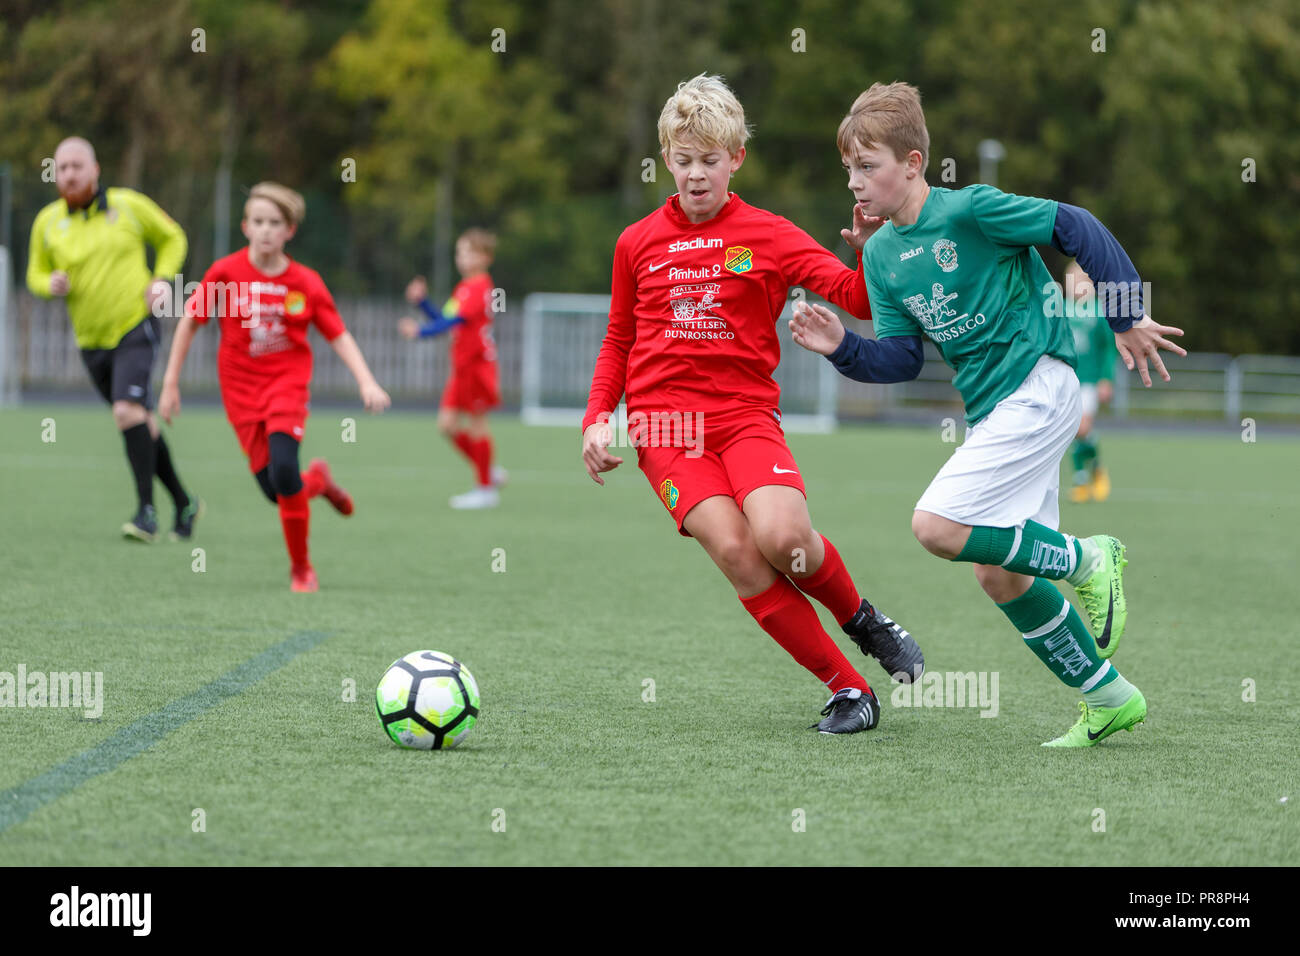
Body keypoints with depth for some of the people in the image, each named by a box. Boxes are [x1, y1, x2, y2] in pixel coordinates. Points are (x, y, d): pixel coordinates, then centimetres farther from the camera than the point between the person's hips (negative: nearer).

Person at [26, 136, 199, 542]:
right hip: (91, 340, 4)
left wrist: (162, 280, -5)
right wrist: (50, 284, -9)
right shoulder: (48, 222, 3)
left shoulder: (128, 205, -4)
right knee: (142, 424, 12)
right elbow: (36, 272, 15)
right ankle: (183, 503, 27)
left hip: (136, 327, -4)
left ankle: (146, 511, -20)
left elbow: (172, 238, 10)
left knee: (129, 411, -23)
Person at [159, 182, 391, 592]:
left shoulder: (305, 282, -4)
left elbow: (339, 336, 2)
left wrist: (367, 382, -11)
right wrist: (170, 383, 3)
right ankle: (316, 479, 32)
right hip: (241, 389, 1)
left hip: (287, 382, -1)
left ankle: (301, 566, -7)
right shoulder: (225, 273, -5)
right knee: (274, 489, -6)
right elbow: (189, 323, 4)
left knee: (283, 469, -24)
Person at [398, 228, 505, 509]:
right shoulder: (465, 287, 16)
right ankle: (490, 472, 18)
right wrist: (422, 301, 8)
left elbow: (455, 319, -26)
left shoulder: (479, 287, -14)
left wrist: (421, 331, -33)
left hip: (477, 364, -9)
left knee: (476, 424, -3)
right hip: (462, 366, 9)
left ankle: (486, 489, 6)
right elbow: (444, 319, 20)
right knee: (448, 423, 7)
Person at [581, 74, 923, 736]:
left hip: (745, 414, -1)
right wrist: (598, 416, 10)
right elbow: (620, 341, 23)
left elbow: (858, 301, -2)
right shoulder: (638, 243, 12)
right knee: (733, 549, -22)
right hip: (664, 422, 1)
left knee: (782, 537, -27)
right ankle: (846, 689, -12)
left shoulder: (768, 235, 6)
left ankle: (863, 619, 7)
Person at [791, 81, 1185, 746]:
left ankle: (1086, 561, -2)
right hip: (991, 410, 9)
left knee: (937, 527, -21)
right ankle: (1110, 699, 20)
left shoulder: (969, 210, -14)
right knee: (998, 575, 8)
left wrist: (1127, 320, -9)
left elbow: (1077, 228, -11)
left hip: (1037, 387, -9)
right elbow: (900, 359, 11)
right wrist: (842, 347, -7)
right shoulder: (880, 254, 9)